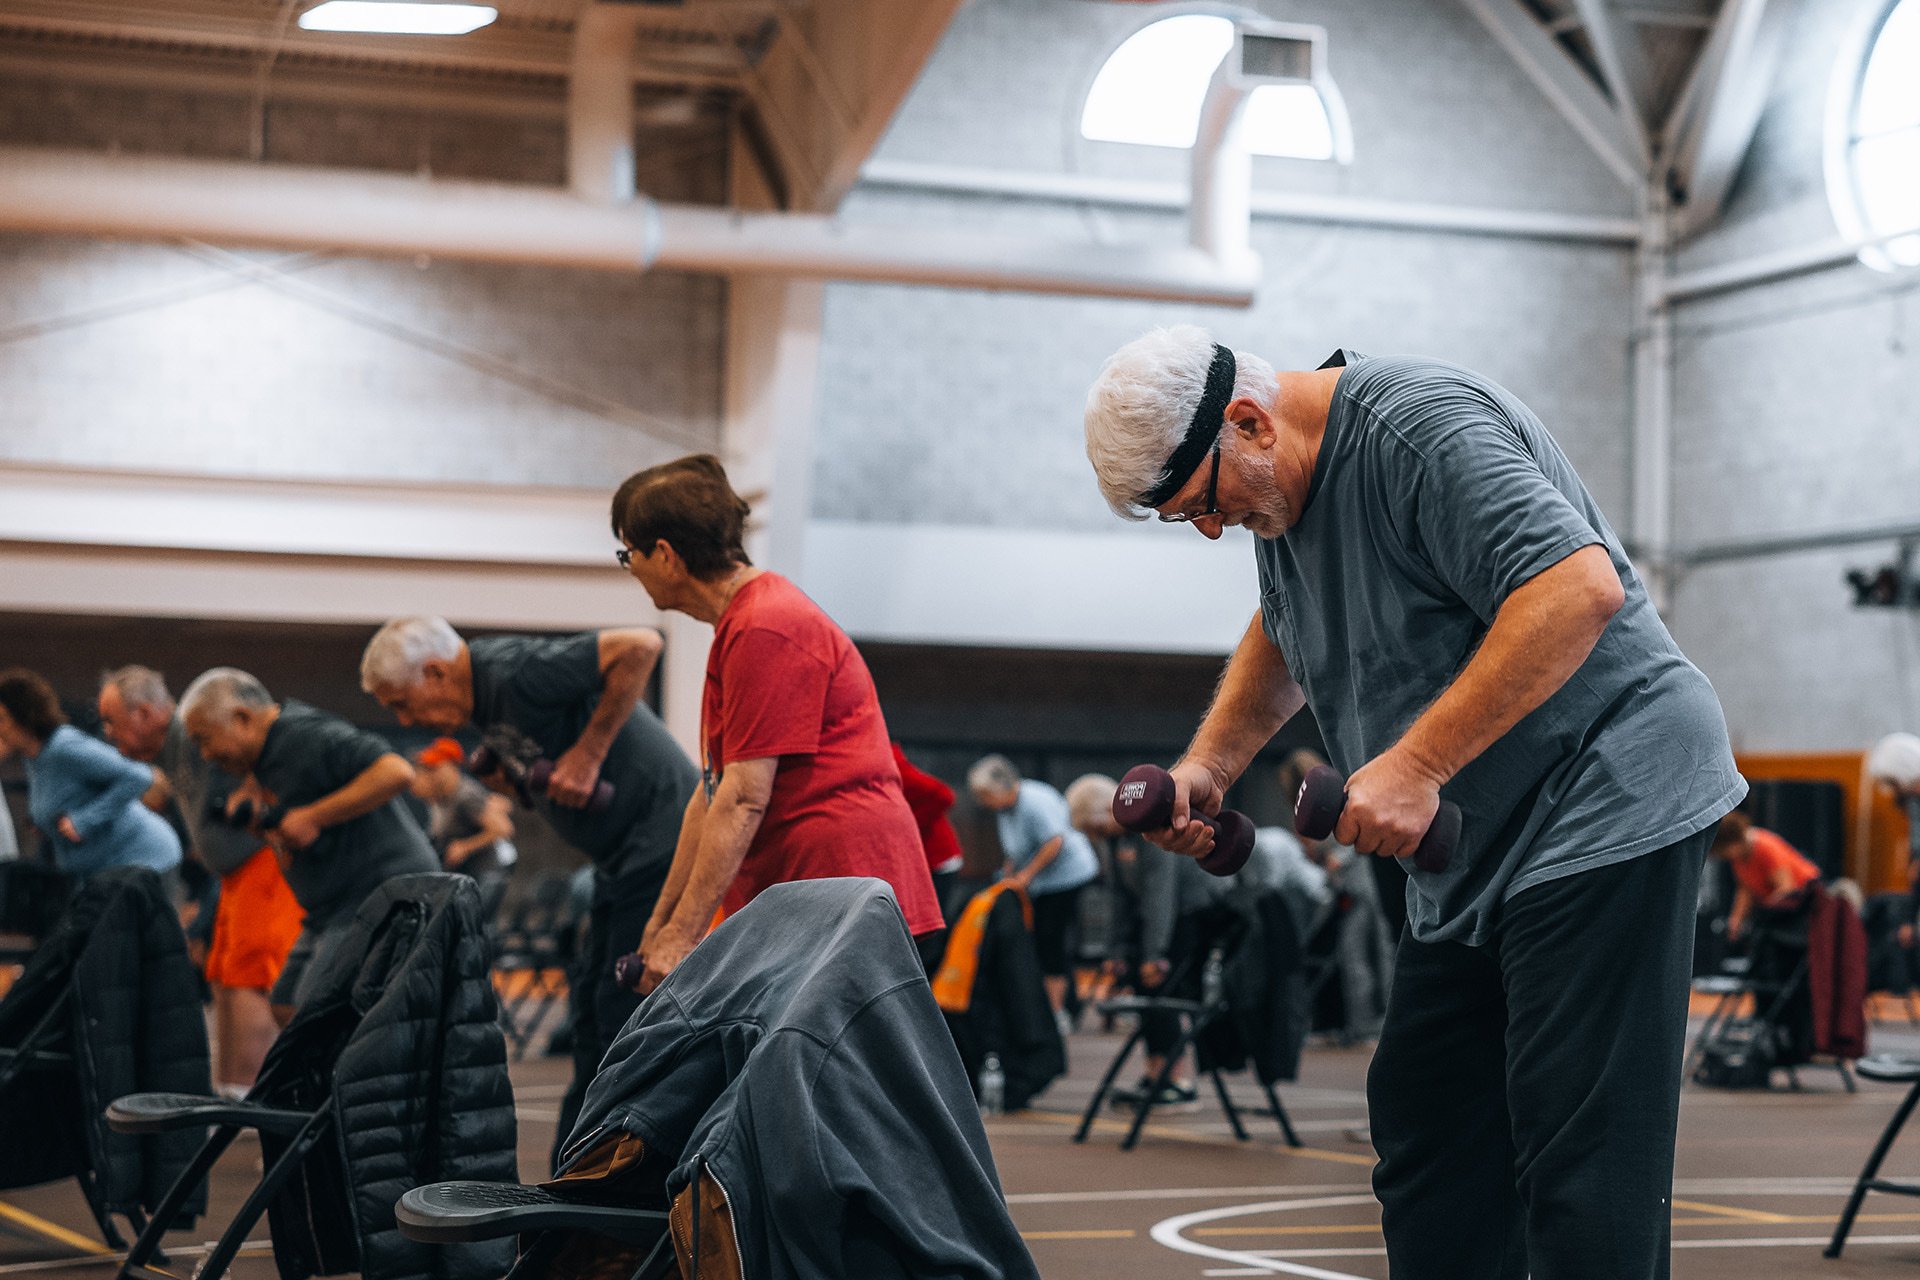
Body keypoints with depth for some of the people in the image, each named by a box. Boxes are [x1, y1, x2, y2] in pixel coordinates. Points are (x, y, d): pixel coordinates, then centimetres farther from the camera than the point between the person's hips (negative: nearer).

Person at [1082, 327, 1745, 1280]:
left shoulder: (1419, 428, -21)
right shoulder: (1279, 486, 10)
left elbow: (1580, 588, -30)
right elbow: (1282, 639, 28)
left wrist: (1416, 765, -30)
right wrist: (1206, 765, 10)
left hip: (1605, 810, -10)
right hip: (1471, 847, 10)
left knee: (1580, 1157, -12)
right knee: (1425, 1129, 10)